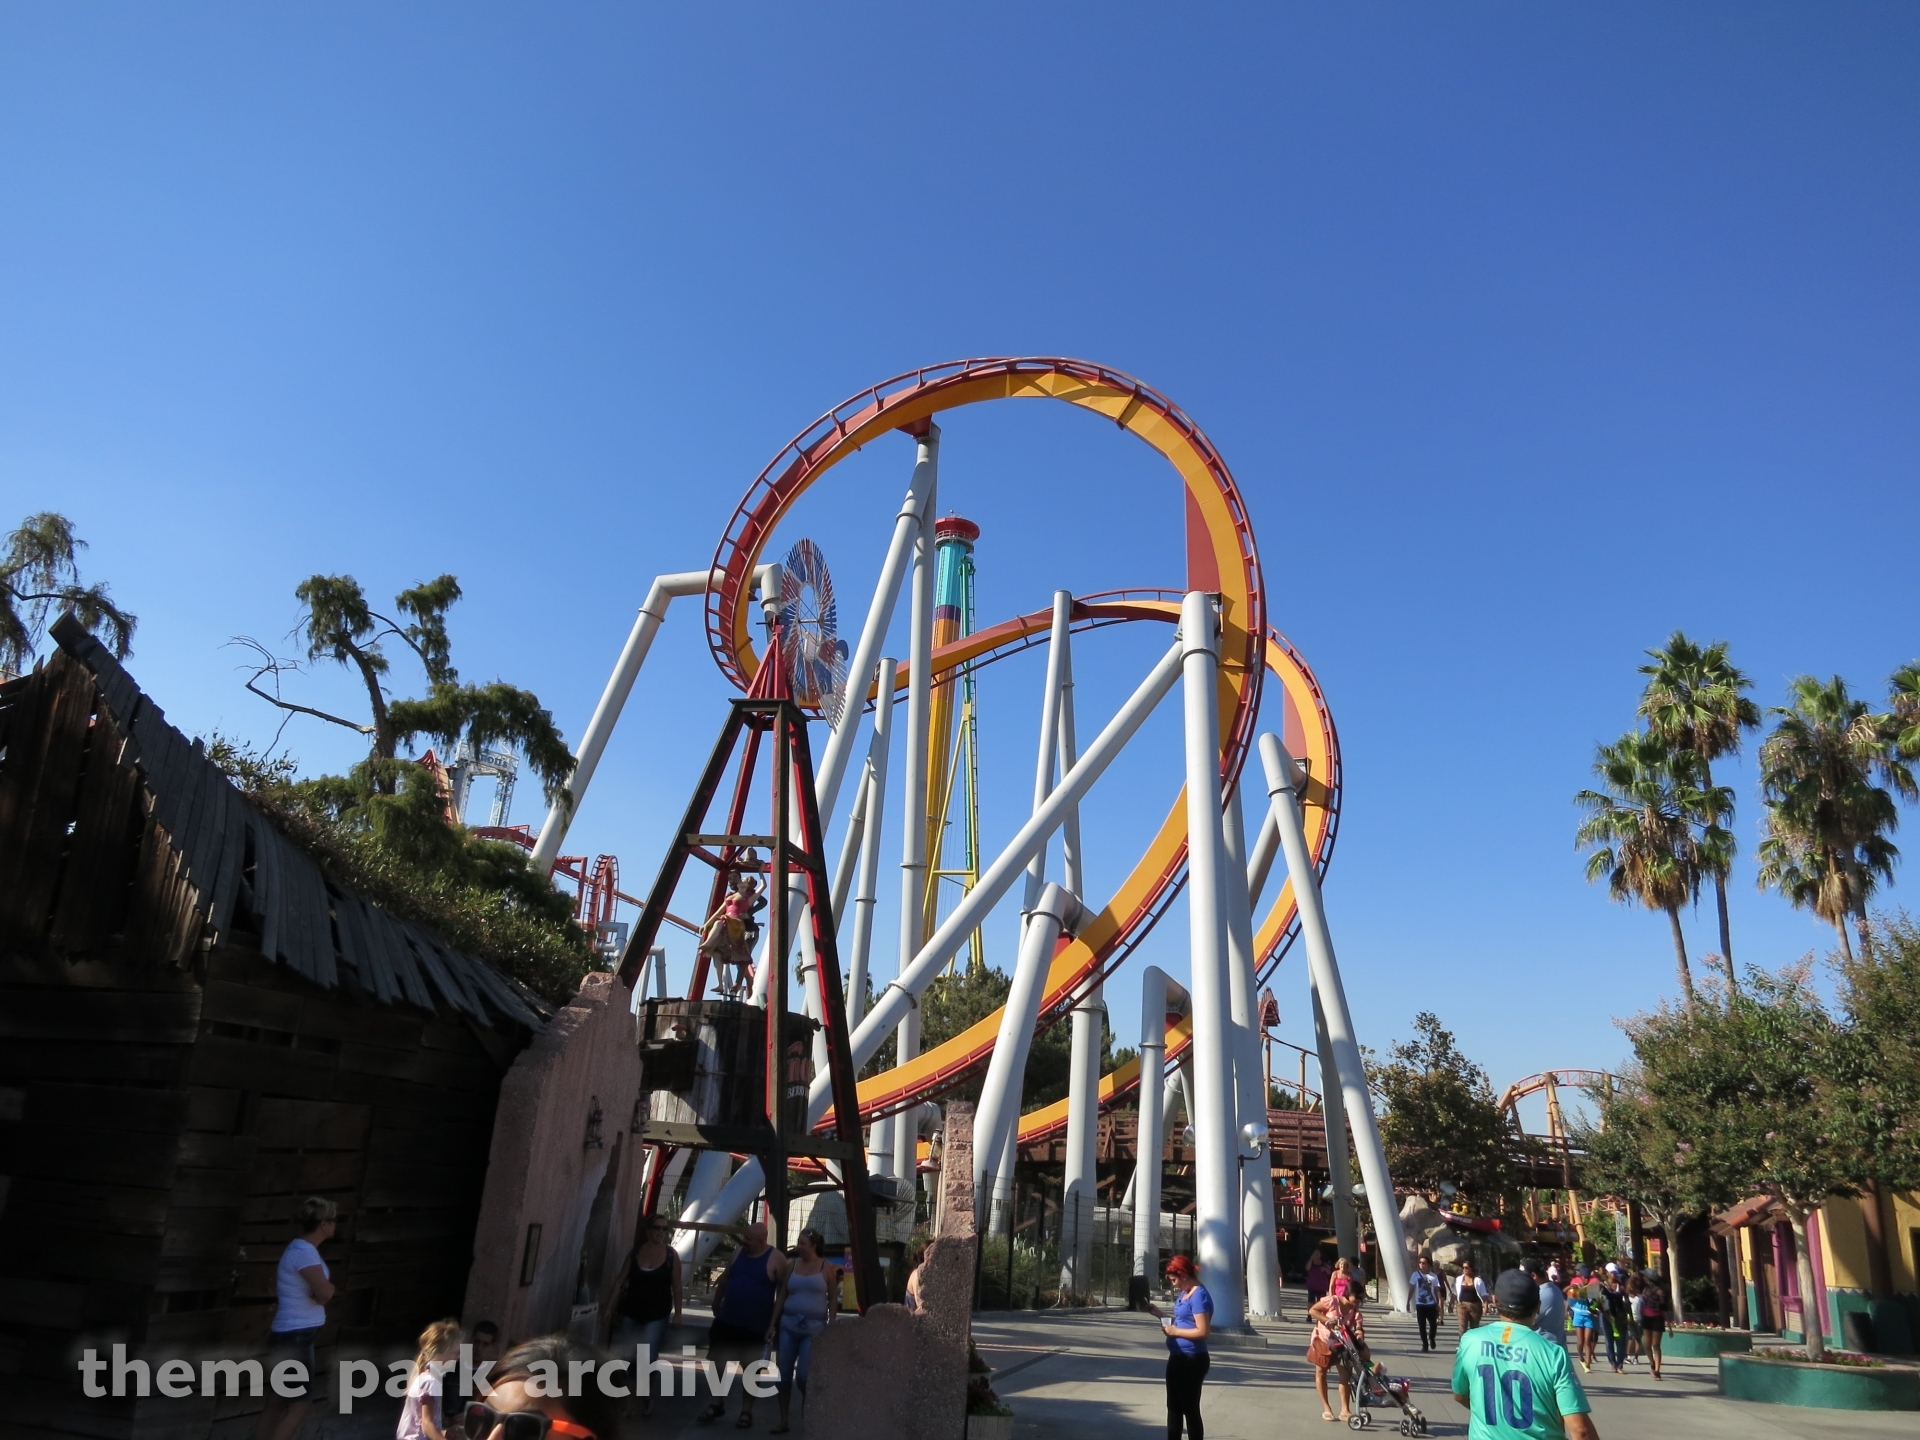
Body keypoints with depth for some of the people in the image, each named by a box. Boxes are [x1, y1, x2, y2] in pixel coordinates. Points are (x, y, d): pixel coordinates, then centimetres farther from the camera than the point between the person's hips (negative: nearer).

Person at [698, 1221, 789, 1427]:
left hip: (755, 1327, -4)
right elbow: (724, 1280, 14)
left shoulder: (776, 1259, -13)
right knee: (717, 1364, 11)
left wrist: (774, 1322, -13)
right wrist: (716, 1306, 15)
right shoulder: (738, 1253, 2)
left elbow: (783, 1292, -11)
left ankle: (746, 1412, 21)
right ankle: (717, 1405, 28)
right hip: (726, 1322, 4)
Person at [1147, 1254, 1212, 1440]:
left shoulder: (1199, 1296, -19)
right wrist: (1160, 1314, 7)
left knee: (1190, 1409, 0)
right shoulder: (1184, 1293, 10)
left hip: (1192, 1360, -10)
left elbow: (1203, 1331, -25)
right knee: (1173, 1407, 18)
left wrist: (1174, 1331, -19)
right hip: (1177, 1357, 10)